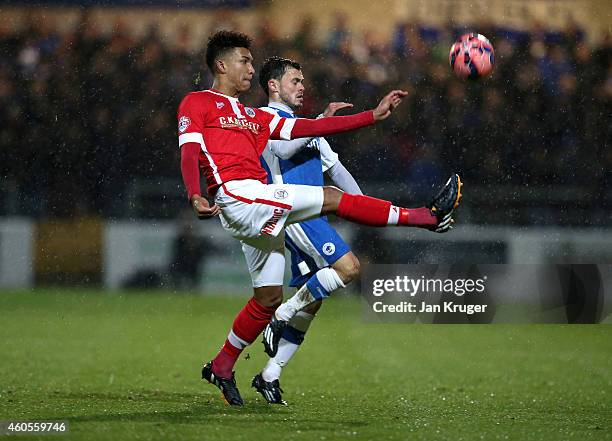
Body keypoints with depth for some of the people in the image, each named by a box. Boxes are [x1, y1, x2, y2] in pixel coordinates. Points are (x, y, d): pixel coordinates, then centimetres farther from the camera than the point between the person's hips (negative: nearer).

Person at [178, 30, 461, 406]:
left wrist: (374, 115, 16)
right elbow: (189, 153, -8)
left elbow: (308, 128, 21)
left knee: (269, 297, 9)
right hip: (236, 195, -9)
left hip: (260, 211, 9)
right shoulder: (197, 103, 6)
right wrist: (196, 196, -28)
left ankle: (221, 367, 20)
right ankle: (426, 217, -6)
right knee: (330, 198, -11)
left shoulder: (254, 117, 26)